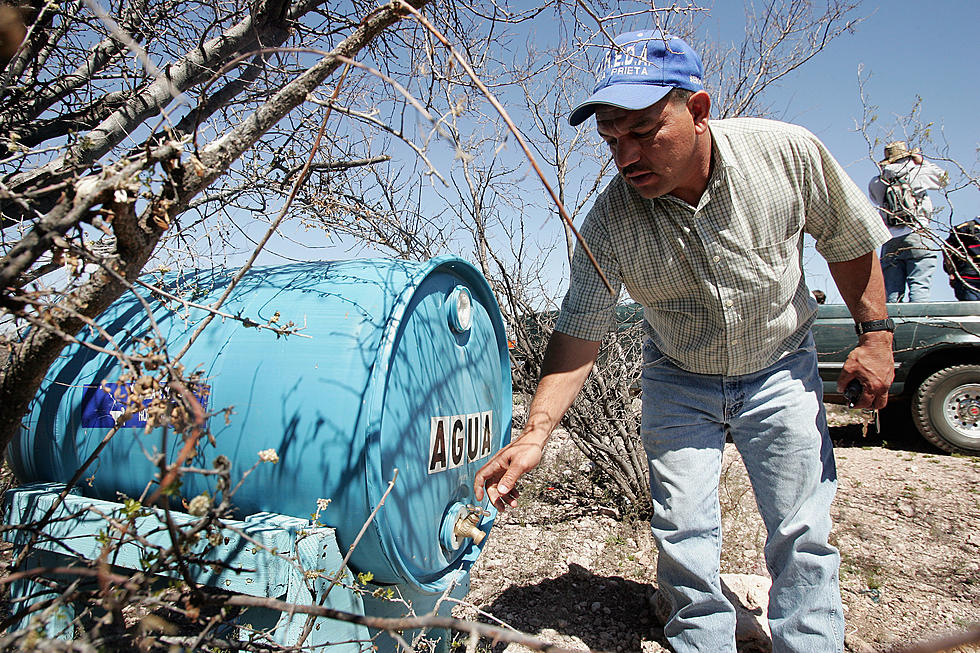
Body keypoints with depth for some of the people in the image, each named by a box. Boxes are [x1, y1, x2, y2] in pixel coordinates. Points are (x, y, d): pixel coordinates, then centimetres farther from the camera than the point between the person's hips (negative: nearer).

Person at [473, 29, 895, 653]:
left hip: (781, 370, 1)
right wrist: (534, 434, -32)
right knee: (683, 536, 2)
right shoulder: (610, 222, -24)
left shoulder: (789, 152, -22)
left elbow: (849, 239, -4)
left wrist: (875, 333, -4)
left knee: (802, 535, 5)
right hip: (679, 381, 0)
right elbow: (578, 335, -22)